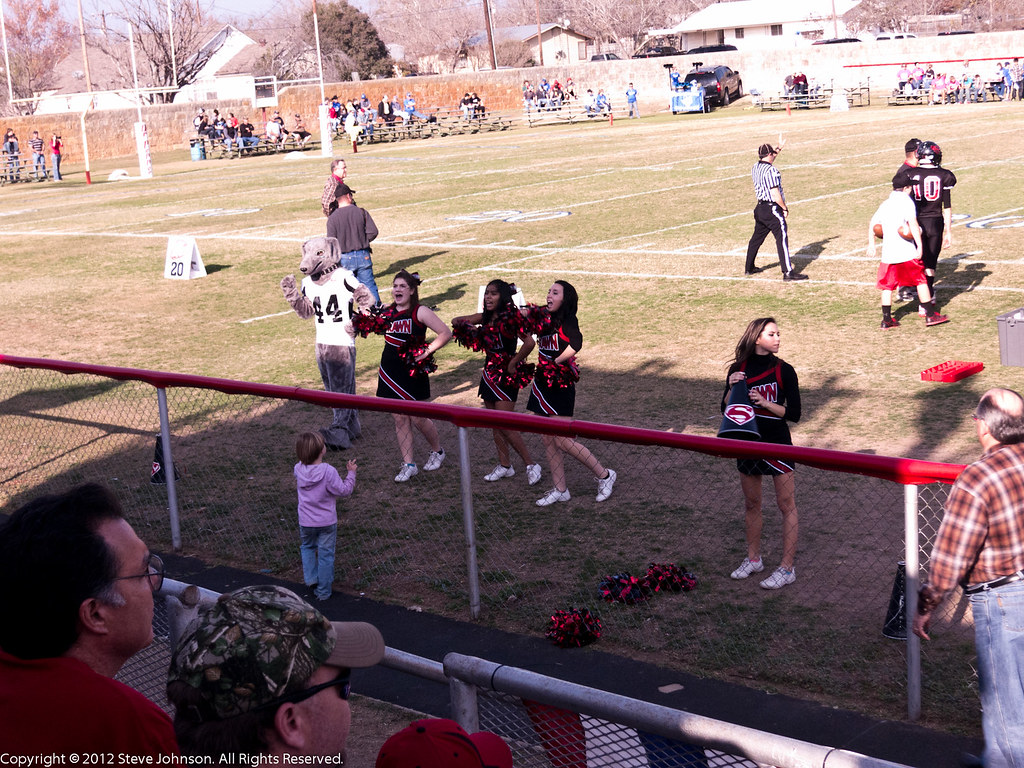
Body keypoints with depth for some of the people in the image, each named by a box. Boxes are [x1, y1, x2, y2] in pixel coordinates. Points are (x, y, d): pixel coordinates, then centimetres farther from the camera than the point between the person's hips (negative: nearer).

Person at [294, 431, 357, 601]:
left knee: (307, 547, 29)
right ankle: (323, 592, 17)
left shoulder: (299, 469, -10)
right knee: (325, 555, 10)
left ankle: (310, 578, 17)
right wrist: (351, 473, -6)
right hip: (327, 522, -3)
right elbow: (344, 490, -16)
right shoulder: (328, 472, -24)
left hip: (305, 522, 3)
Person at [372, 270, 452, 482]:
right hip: (390, 372, 5)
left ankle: (437, 451, 28)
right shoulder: (388, 311, 5)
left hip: (412, 371, -5)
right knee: (400, 419, 7)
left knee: (417, 418, 1)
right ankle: (408, 465, 14)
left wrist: (427, 351, -17)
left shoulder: (420, 312, -10)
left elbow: (446, 333, -13)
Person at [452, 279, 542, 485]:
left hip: (506, 375, -8)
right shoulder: (485, 318, 6)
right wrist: (462, 322, -7)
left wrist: (514, 364, -19)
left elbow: (529, 342, -30)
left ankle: (531, 465, 2)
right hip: (489, 373, 8)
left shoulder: (509, 318, -17)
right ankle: (505, 465, 23)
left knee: (505, 425, -10)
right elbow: (456, 321, 17)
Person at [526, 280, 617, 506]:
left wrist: (555, 362, -21)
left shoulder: (567, 321, -15)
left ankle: (604, 475, 10)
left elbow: (575, 344, -32)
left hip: (560, 387, -8)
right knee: (548, 441, 10)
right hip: (543, 385, 8)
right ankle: (560, 490, 19)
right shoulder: (545, 321, 9)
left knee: (562, 440, -6)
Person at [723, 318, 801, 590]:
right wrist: (732, 389, -16)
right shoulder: (738, 369, 1)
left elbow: (794, 414, -9)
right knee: (751, 504, 14)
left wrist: (765, 403, -22)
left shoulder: (784, 370, -7)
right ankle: (753, 559, 29)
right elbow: (726, 410, 2)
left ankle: (787, 568, 3)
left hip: (777, 444, -3)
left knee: (787, 505, -2)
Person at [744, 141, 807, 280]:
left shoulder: (755, 168, 8)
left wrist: (779, 148, 38)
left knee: (757, 238, 20)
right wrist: (785, 208, -10)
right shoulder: (771, 170, -17)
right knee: (782, 238, -10)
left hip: (760, 208, 9)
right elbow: (775, 194, -20)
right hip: (773, 209, -9)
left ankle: (749, 268, 31)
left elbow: (768, 159, 32)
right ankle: (787, 272, -16)